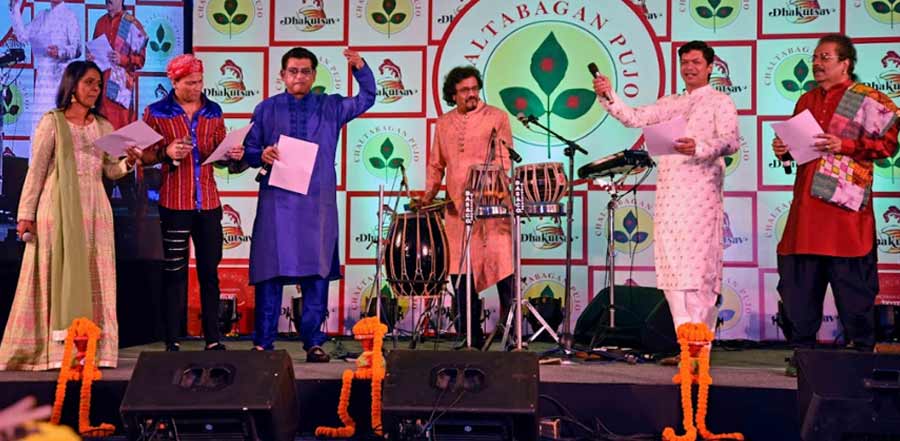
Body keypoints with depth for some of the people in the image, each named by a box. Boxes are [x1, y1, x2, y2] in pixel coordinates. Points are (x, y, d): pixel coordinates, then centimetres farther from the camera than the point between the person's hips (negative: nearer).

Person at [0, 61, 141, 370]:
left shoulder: (103, 126, 14)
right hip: (59, 207, -4)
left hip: (94, 209, 4)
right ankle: (57, 348, 0)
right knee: (60, 274, -4)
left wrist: (129, 162, -10)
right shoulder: (52, 122, 0)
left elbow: (110, 171, 12)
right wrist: (25, 214, -7)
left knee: (93, 277, 2)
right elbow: (36, 170, -3)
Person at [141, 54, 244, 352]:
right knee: (174, 273, 0)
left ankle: (213, 339, 10)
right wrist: (166, 153, -16)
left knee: (210, 271, 5)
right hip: (174, 204, -3)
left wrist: (232, 155, -6)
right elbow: (144, 156, 2)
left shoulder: (213, 112, 12)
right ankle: (172, 342, 4)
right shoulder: (156, 113, 2)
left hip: (208, 202, 3)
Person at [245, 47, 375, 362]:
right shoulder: (266, 109, 11)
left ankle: (313, 342, 8)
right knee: (270, 272, -3)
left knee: (317, 274, 1)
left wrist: (360, 67, -4)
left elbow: (367, 98, 12)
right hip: (276, 203, -1)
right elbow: (248, 150, 10)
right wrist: (261, 155, -12)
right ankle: (263, 342, 3)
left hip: (317, 205, 1)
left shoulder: (331, 108, 13)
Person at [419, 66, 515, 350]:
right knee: (460, 273, 4)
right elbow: (436, 164, 23)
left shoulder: (496, 118, 4)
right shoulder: (443, 124, 17)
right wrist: (430, 192, 8)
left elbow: (503, 160, -2)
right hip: (456, 209, 4)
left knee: (501, 265, -11)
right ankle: (471, 340, 12)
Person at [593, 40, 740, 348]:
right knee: (671, 270, 1)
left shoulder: (720, 102, 7)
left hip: (701, 194, -5)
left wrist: (699, 148, -25)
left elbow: (731, 141, -7)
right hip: (668, 193, 5)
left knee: (700, 268, -10)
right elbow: (634, 118, 14)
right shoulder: (669, 104, 23)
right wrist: (608, 97, -1)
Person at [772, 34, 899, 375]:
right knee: (797, 279, 6)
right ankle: (802, 351, 15)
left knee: (853, 284, -1)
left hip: (844, 208, -6)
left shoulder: (867, 100, -2)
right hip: (806, 206, 6)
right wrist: (784, 149, 6)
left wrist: (844, 146, -16)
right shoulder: (807, 100, 18)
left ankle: (862, 352, 9)